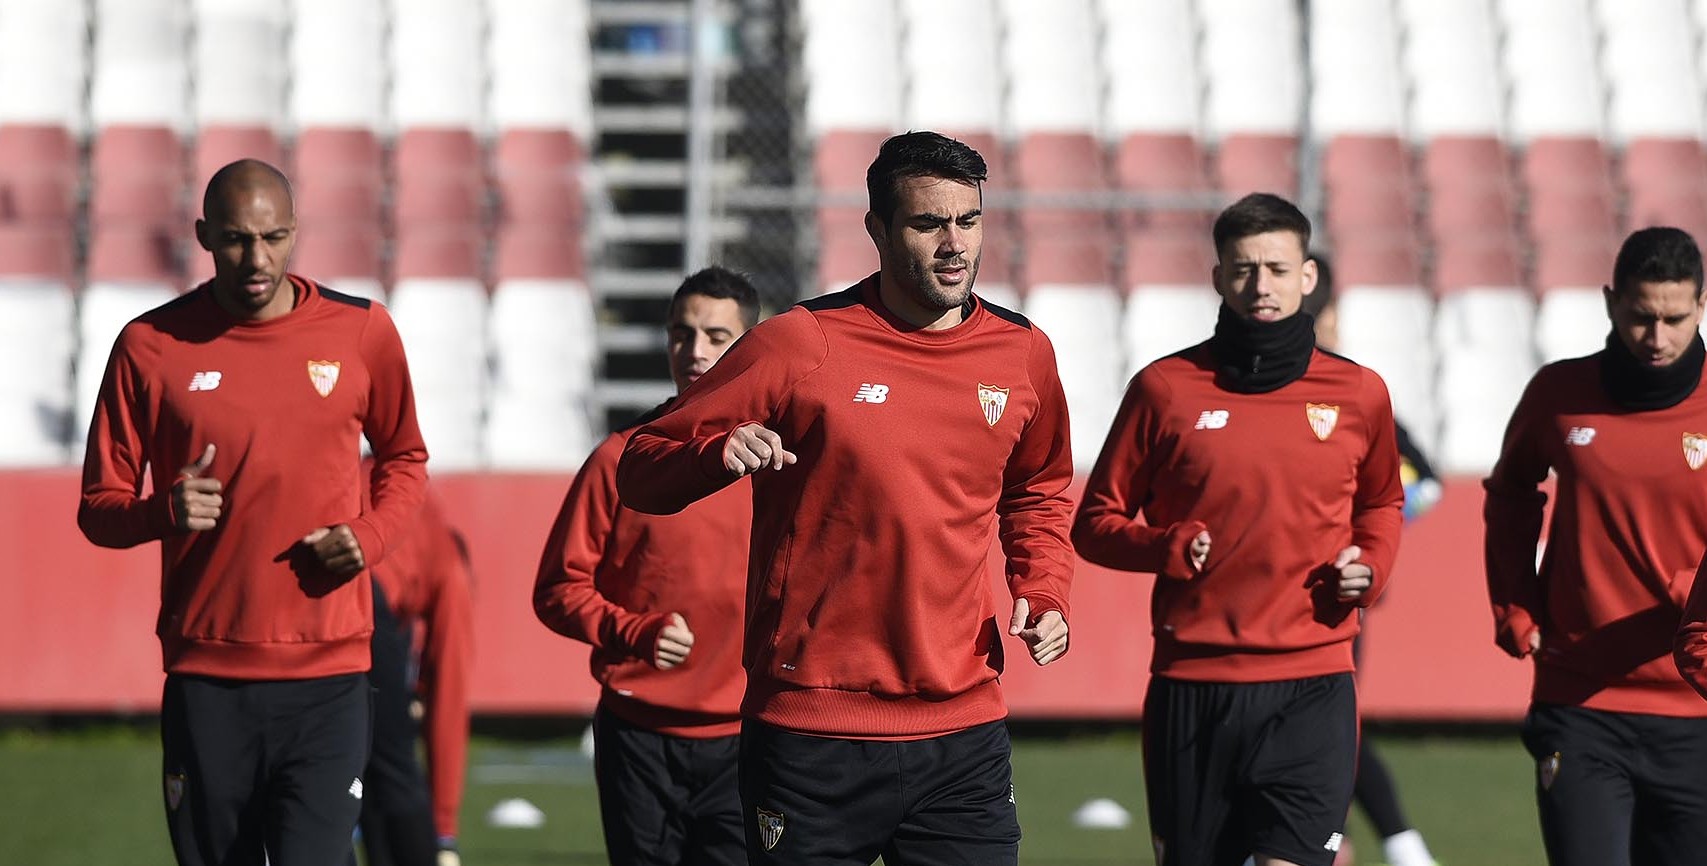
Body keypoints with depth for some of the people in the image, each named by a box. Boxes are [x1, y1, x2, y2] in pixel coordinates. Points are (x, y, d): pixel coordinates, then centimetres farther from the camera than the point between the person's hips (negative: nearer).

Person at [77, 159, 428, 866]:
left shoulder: (361, 331, 4)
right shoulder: (151, 345, 1)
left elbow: (404, 459, 19)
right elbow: (99, 508, 6)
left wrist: (372, 535, -2)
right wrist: (166, 512, -16)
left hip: (327, 677, 0)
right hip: (206, 681, 1)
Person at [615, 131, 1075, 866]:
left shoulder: (1023, 354, 8)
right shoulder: (800, 343, -5)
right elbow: (640, 471, -2)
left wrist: (1042, 592, 11)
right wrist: (720, 453, -23)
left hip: (964, 739, 4)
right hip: (813, 742, -4)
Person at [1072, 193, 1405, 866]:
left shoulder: (1358, 394, 6)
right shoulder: (1166, 387, 2)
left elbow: (1381, 504, 24)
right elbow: (1096, 523, 8)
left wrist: (1371, 565, 3)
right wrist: (1166, 547, -11)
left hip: (1311, 688, -1)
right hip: (1191, 688, 1)